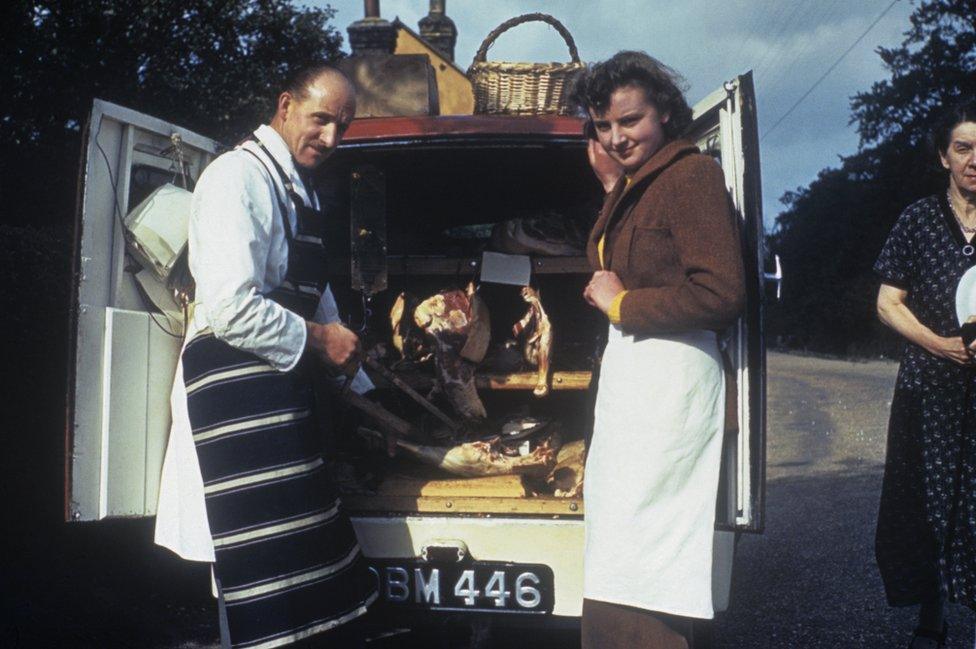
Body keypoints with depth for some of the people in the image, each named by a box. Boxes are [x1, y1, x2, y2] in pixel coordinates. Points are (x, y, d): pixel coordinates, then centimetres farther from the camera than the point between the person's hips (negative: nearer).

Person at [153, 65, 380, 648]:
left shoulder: (301, 189, 19)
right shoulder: (241, 176, -12)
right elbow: (230, 308, -23)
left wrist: (362, 387, 29)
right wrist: (317, 339, -10)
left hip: (283, 387, 10)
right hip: (235, 387, -10)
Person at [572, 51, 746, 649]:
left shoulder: (692, 174, -13)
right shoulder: (638, 183, 16)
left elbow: (722, 294, -22)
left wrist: (620, 303, -12)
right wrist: (612, 187, 12)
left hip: (669, 372, -10)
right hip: (628, 369, 10)